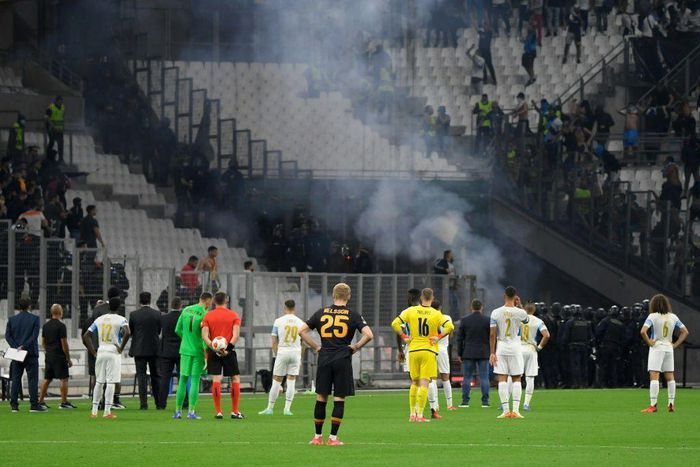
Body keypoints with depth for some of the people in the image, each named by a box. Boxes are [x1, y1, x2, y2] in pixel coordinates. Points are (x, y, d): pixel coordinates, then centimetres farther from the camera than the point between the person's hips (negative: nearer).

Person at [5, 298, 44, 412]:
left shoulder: (12, 319, 5)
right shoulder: (34, 319, -4)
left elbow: (8, 335, -1)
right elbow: (34, 336, -12)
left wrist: (16, 347, -7)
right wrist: (24, 346, -12)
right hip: (31, 353, -3)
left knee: (15, 380, 6)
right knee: (32, 379, -1)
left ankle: (14, 405, 3)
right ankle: (34, 405, -7)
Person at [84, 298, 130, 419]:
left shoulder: (99, 319, 10)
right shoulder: (121, 320, -4)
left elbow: (86, 336, 9)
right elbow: (127, 333, -24)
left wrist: (93, 352, 9)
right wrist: (121, 348, -12)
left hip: (100, 353, 4)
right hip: (113, 352, -4)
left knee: (99, 382, 12)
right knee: (110, 382, -4)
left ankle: (94, 411, 12)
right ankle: (107, 411, -8)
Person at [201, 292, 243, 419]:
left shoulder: (208, 316, 5)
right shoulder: (233, 315, 2)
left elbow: (204, 335, -6)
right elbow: (236, 335, -10)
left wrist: (212, 347, -14)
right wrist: (228, 348, -15)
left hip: (213, 351, 1)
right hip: (228, 351, -1)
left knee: (216, 379, -1)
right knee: (235, 378, 8)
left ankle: (218, 412, -4)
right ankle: (235, 411, 5)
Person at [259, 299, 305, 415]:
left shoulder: (278, 321, -2)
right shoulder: (300, 322, 4)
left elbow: (274, 342, -1)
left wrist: (276, 355, 9)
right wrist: (300, 358, 17)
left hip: (282, 352, -2)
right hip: (296, 352, 2)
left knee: (276, 381, 4)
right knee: (291, 381, 4)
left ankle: (270, 408, 8)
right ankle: (287, 409, 0)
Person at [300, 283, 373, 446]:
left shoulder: (322, 313, 7)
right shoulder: (353, 315, -1)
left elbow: (302, 331, 8)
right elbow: (368, 335, -11)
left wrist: (316, 347, 12)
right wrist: (356, 347, 3)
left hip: (324, 359, 2)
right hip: (343, 359, -2)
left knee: (321, 398, 9)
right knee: (339, 399, 2)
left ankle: (317, 436, 13)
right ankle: (333, 437, 1)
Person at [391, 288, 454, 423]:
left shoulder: (411, 311, 2)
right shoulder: (436, 314, -4)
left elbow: (395, 324, -3)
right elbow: (450, 326, -15)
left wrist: (404, 337, 4)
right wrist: (439, 337, -5)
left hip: (413, 350, 3)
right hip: (429, 351, -3)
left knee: (414, 382, 15)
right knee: (424, 383, -3)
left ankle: (412, 414, 16)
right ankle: (420, 415, -9)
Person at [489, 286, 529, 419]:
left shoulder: (496, 313, -5)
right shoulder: (520, 313, -6)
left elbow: (492, 334, -5)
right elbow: (526, 320, 19)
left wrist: (492, 352, -1)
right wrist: (519, 306, 17)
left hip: (501, 348, 0)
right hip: (515, 348, 0)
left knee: (502, 379, 1)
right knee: (516, 379, 6)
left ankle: (505, 410, -5)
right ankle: (516, 410, -4)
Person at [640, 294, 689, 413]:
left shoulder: (653, 316, -9)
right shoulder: (673, 317, 5)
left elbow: (643, 331, -21)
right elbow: (685, 332, 6)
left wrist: (649, 343, -9)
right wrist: (675, 345, 6)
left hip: (656, 347, -5)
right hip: (669, 348, 5)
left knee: (654, 376, -8)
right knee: (670, 377, 12)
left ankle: (653, 405, -15)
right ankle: (671, 404, 12)